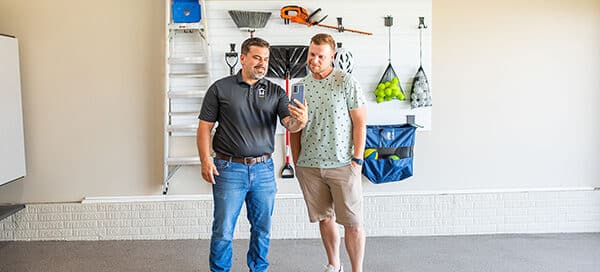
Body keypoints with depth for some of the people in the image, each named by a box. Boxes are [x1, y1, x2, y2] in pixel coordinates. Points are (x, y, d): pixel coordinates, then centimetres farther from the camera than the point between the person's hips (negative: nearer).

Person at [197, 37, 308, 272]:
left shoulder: (275, 92, 5)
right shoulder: (220, 88, 0)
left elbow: (288, 123, -8)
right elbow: (205, 126, 0)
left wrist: (300, 121, -32)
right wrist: (205, 160, -11)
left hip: (263, 169, 3)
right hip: (229, 169, -2)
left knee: (262, 228, 14)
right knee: (223, 230, 4)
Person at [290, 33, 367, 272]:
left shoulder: (347, 82, -5)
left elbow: (360, 123, -5)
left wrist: (357, 159, -9)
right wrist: (296, 162, 9)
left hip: (343, 165, -4)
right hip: (309, 166, 4)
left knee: (353, 224, 1)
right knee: (325, 219, 15)